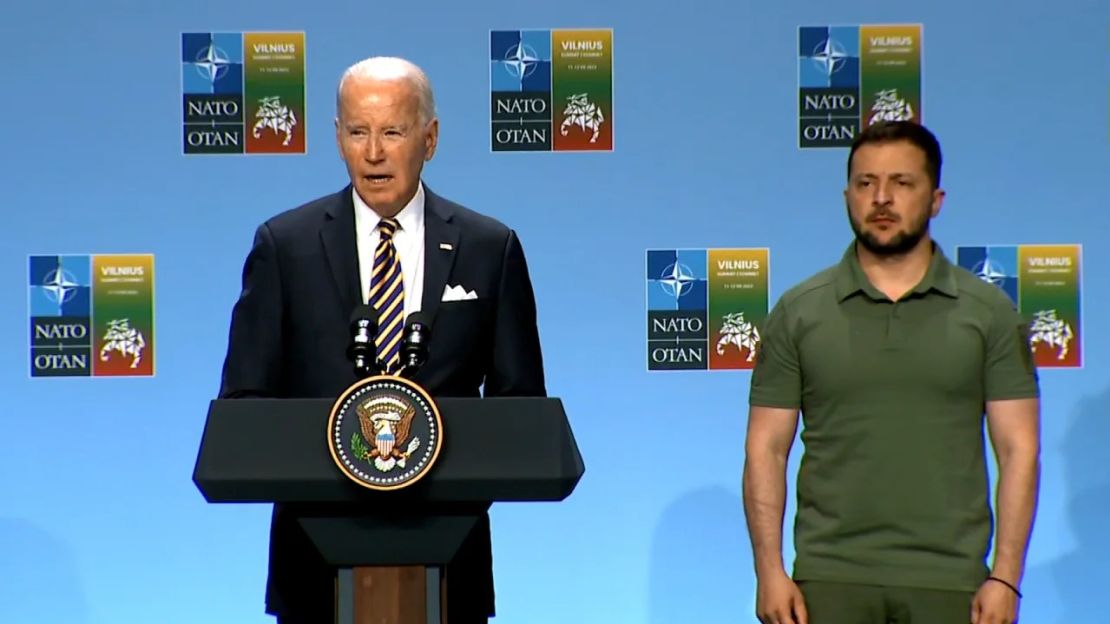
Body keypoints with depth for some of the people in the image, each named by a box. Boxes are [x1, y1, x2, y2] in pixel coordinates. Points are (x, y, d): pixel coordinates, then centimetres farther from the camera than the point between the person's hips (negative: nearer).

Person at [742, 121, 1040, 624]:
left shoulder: (988, 313, 4)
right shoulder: (798, 313, 5)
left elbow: (1019, 450, 2)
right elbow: (766, 449, 5)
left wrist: (1005, 576, -6)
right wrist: (769, 569, -5)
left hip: (948, 581, 0)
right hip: (830, 580, 0)